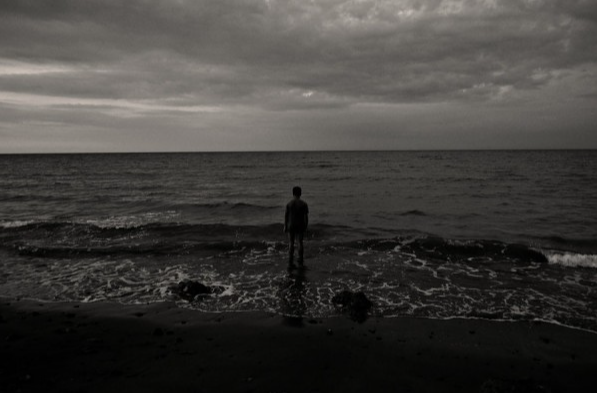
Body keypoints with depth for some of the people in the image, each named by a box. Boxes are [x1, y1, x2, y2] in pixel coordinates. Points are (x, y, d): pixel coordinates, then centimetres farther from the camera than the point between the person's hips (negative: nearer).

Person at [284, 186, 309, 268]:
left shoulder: (289, 204, -7)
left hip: (291, 226, 0)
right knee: (300, 243, 12)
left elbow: (286, 216, -4)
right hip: (300, 226, 0)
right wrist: (306, 227, 2)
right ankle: (300, 261, 16)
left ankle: (290, 262, 7)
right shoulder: (304, 204, -8)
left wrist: (285, 226, 5)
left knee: (291, 244, 7)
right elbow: (306, 216, -8)